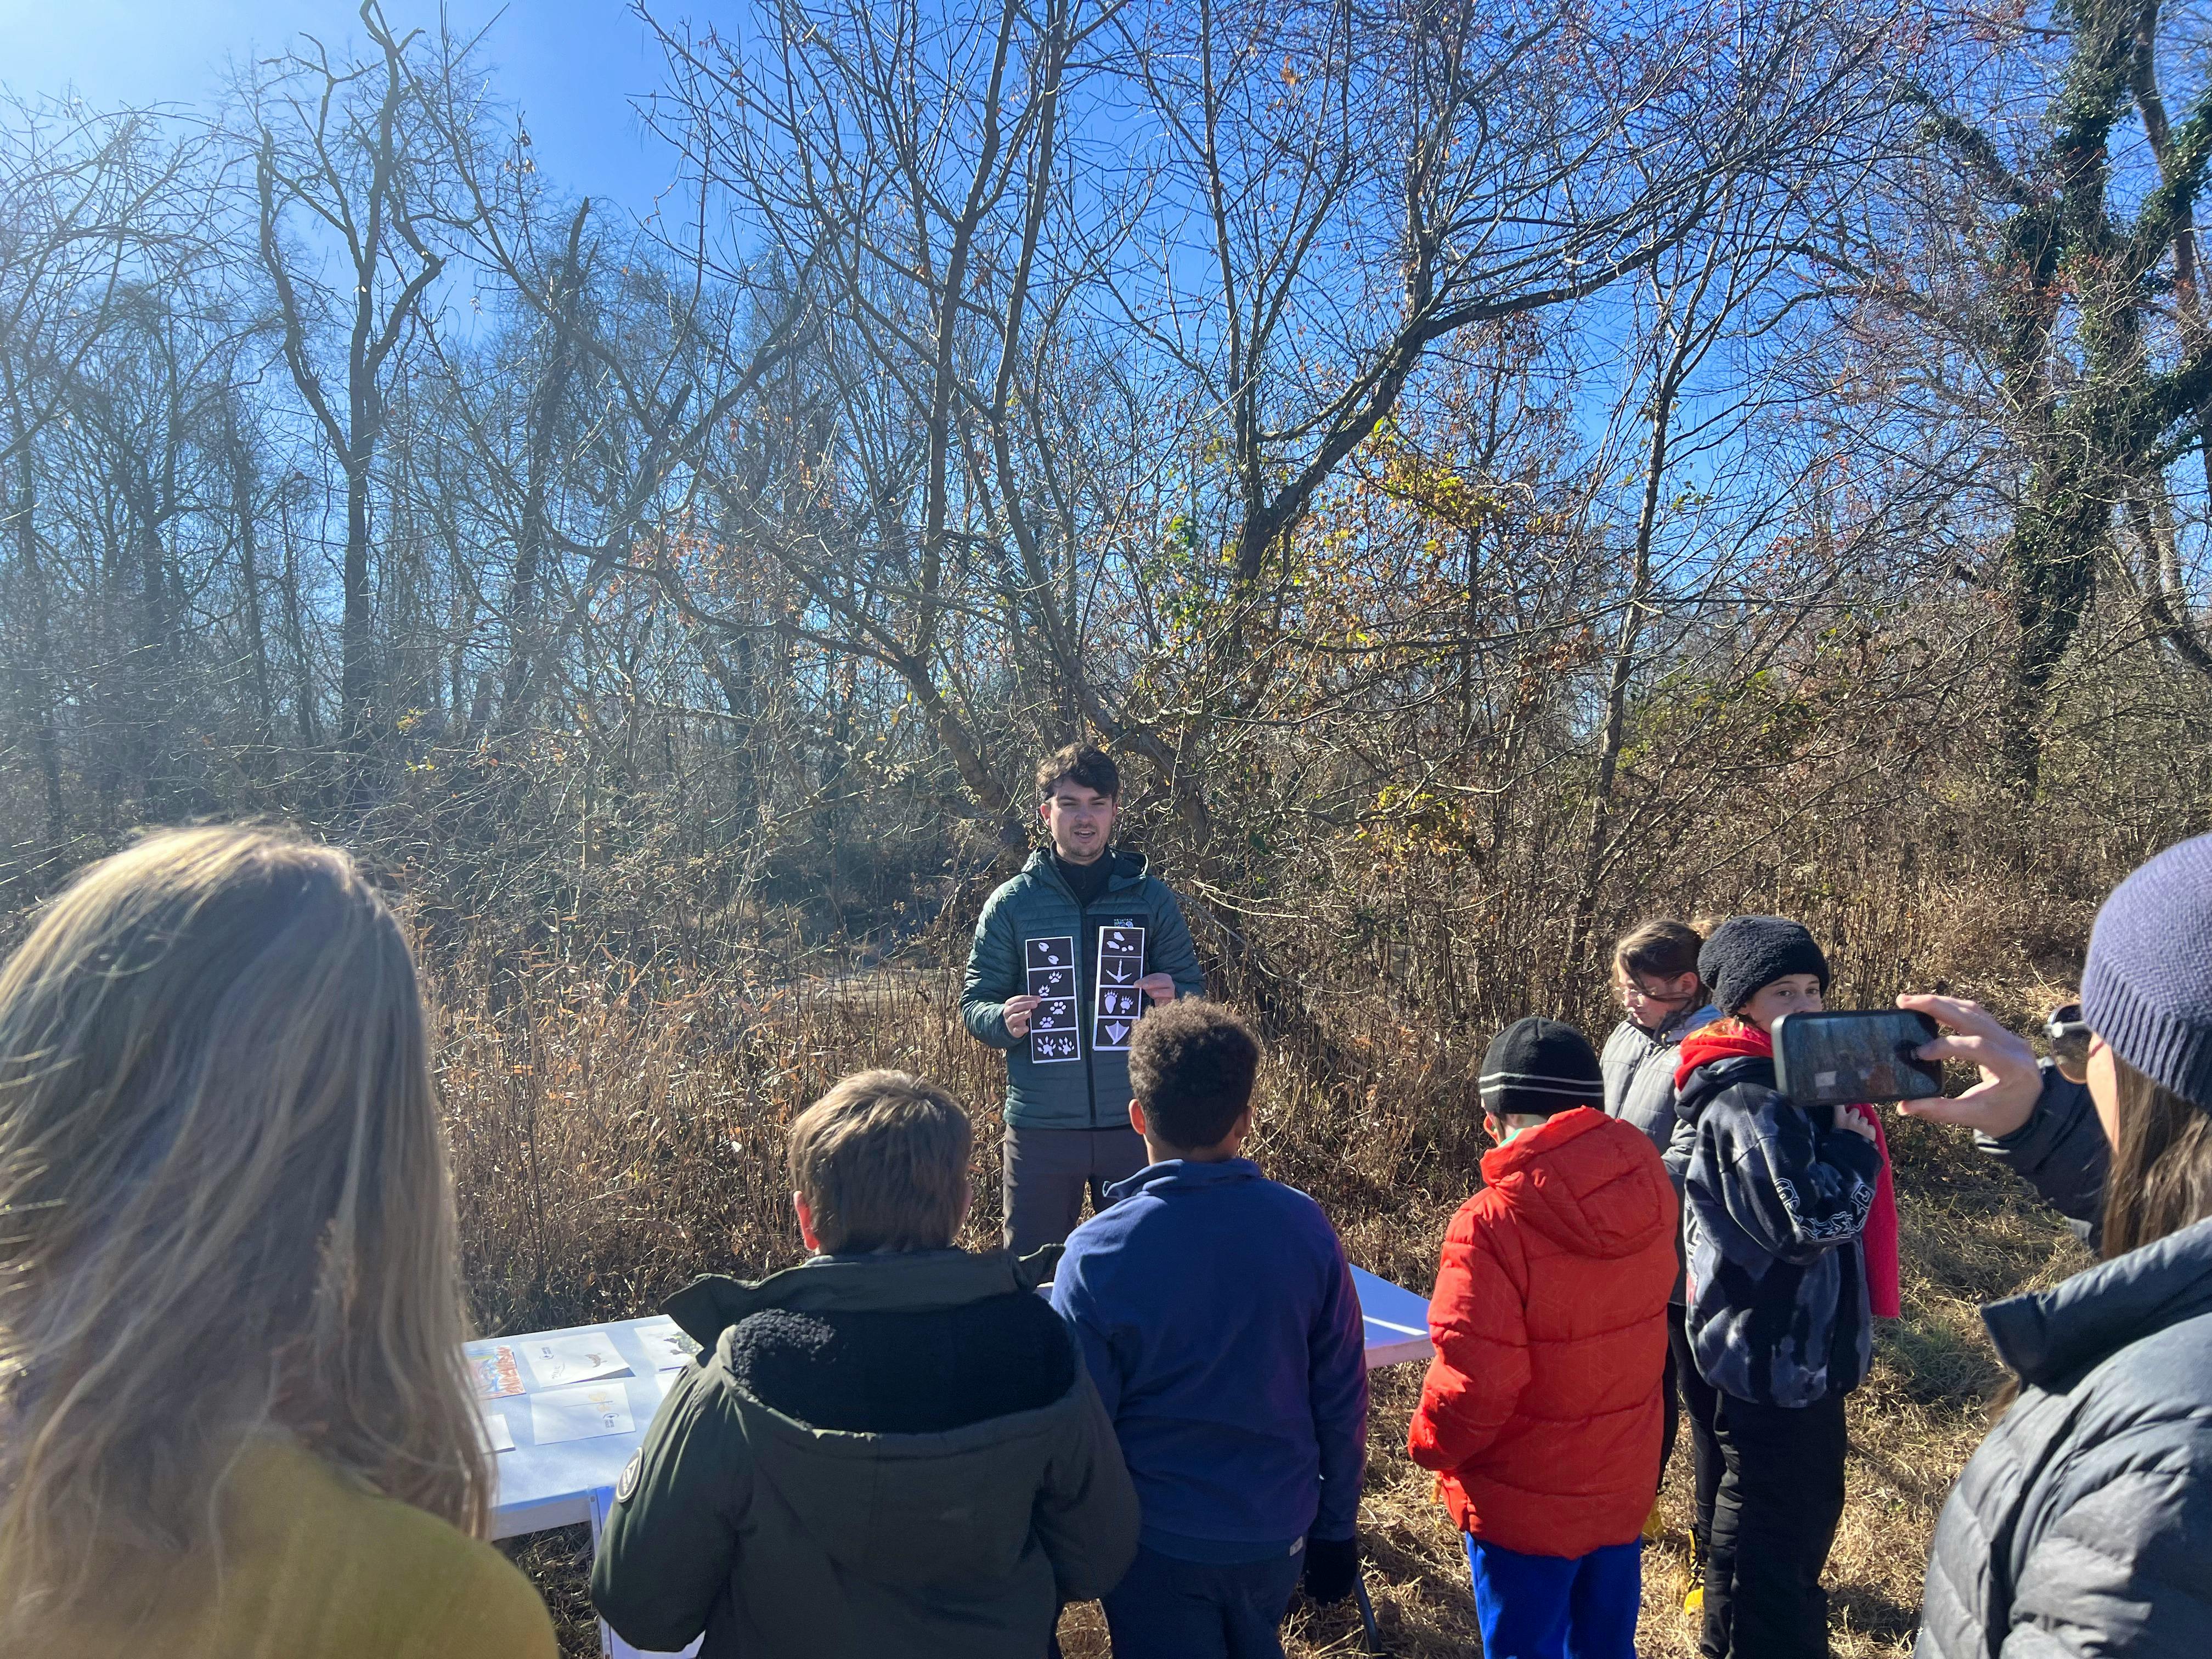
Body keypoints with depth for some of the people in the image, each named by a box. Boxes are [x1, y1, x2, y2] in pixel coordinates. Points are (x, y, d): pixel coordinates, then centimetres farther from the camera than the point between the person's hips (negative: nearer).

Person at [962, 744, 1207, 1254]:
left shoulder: (1151, 897, 3)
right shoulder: (1011, 904, 0)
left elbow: (1193, 988, 8)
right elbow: (973, 1005, 3)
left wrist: (1173, 999, -14)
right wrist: (1005, 1021, -19)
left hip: (1135, 1123, 1)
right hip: (1040, 1128, -1)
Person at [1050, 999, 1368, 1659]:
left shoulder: (1098, 1253, -21)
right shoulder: (1305, 1227, -13)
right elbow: (1343, 1401, -4)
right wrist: (1336, 1526, 10)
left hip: (1160, 1546, -3)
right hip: (1278, 1534, 3)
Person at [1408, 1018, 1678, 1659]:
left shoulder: (1495, 1222, -28)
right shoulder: (1647, 1189, -9)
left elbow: (1472, 1382, -25)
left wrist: (1428, 1444, -6)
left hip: (1525, 1503, -5)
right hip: (1624, 1486, 6)